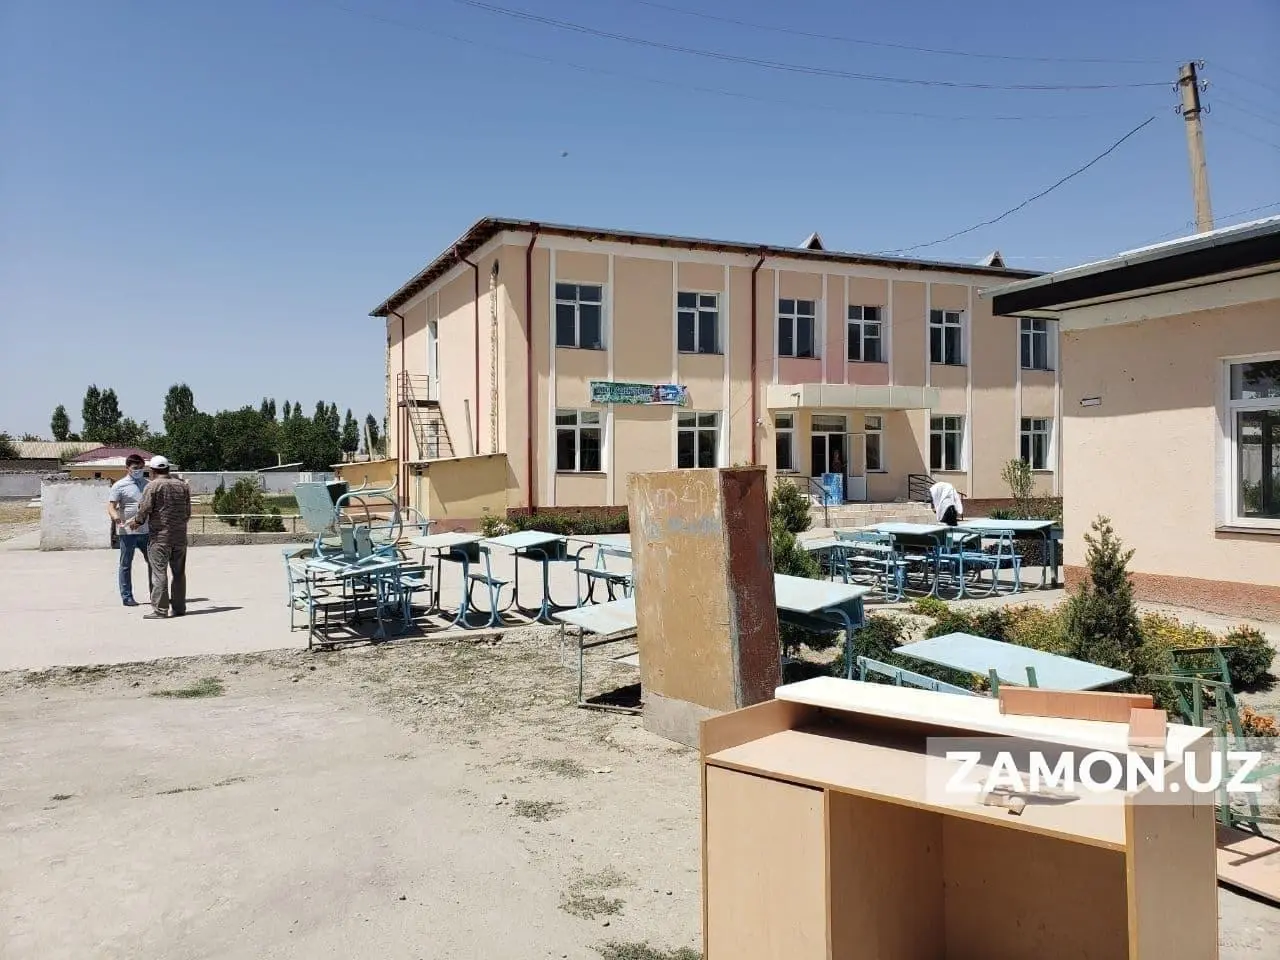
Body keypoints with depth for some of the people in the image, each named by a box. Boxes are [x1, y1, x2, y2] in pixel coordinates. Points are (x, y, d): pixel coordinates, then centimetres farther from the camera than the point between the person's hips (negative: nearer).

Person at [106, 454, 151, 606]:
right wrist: (115, 516, -30)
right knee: (126, 565, 4)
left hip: (146, 530, 5)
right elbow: (111, 506, -10)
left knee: (153, 562, 8)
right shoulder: (119, 485, -4)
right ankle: (126, 597, 10)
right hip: (127, 531, -5)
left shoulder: (147, 484, 12)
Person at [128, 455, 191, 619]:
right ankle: (179, 607, 16)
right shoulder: (182, 486, 11)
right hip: (180, 535, 6)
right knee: (179, 572, 12)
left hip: (160, 535, -6)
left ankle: (160, 609, -6)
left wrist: (137, 522, 7)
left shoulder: (153, 486, -7)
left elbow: (144, 509, -11)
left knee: (159, 572, -4)